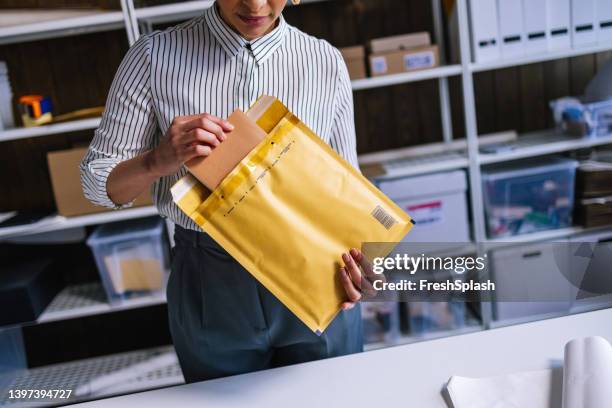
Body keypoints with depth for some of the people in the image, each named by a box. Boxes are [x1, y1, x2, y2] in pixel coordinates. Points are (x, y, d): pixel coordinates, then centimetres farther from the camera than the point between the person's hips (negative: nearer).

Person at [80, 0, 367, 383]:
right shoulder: (154, 56, -7)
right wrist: (157, 161, -24)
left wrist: (355, 254, -18)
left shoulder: (327, 63, -4)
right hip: (209, 283, 0)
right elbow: (99, 184, -2)